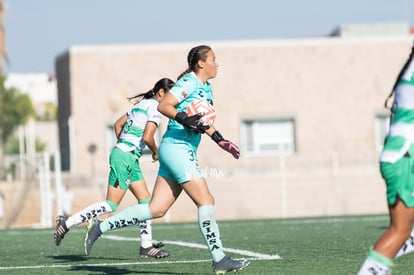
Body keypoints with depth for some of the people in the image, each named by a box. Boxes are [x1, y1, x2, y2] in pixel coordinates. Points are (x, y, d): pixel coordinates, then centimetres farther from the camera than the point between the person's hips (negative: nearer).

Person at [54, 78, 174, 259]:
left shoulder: (142, 104, 18)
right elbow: (147, 137, -19)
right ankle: (67, 223, -6)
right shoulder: (156, 108, -10)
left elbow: (118, 124, 24)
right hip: (125, 157, -10)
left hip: (130, 158, 10)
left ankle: (146, 246, 8)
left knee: (146, 200, 8)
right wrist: (156, 152, -1)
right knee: (112, 205, -8)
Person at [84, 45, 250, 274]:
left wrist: (220, 140, 26)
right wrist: (184, 119, -30)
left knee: (156, 209, 4)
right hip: (176, 147, -10)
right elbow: (163, 106, -18)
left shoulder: (206, 88, 19)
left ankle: (100, 227, 9)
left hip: (185, 151, 10)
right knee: (205, 201, -10)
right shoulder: (189, 82, -9)